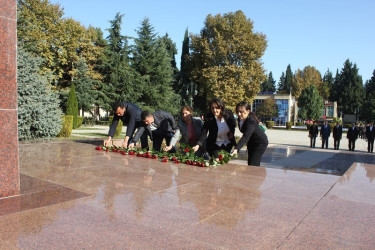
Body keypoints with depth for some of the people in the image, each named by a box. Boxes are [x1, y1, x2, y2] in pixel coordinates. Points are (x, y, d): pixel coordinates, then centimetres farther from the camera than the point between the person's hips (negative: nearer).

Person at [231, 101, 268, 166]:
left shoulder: (251, 121, -35)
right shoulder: (240, 118, -12)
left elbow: (245, 137, -48)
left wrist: (236, 149, -59)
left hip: (260, 142, -8)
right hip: (251, 142, 8)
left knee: (253, 165, -16)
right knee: (249, 164, 10)